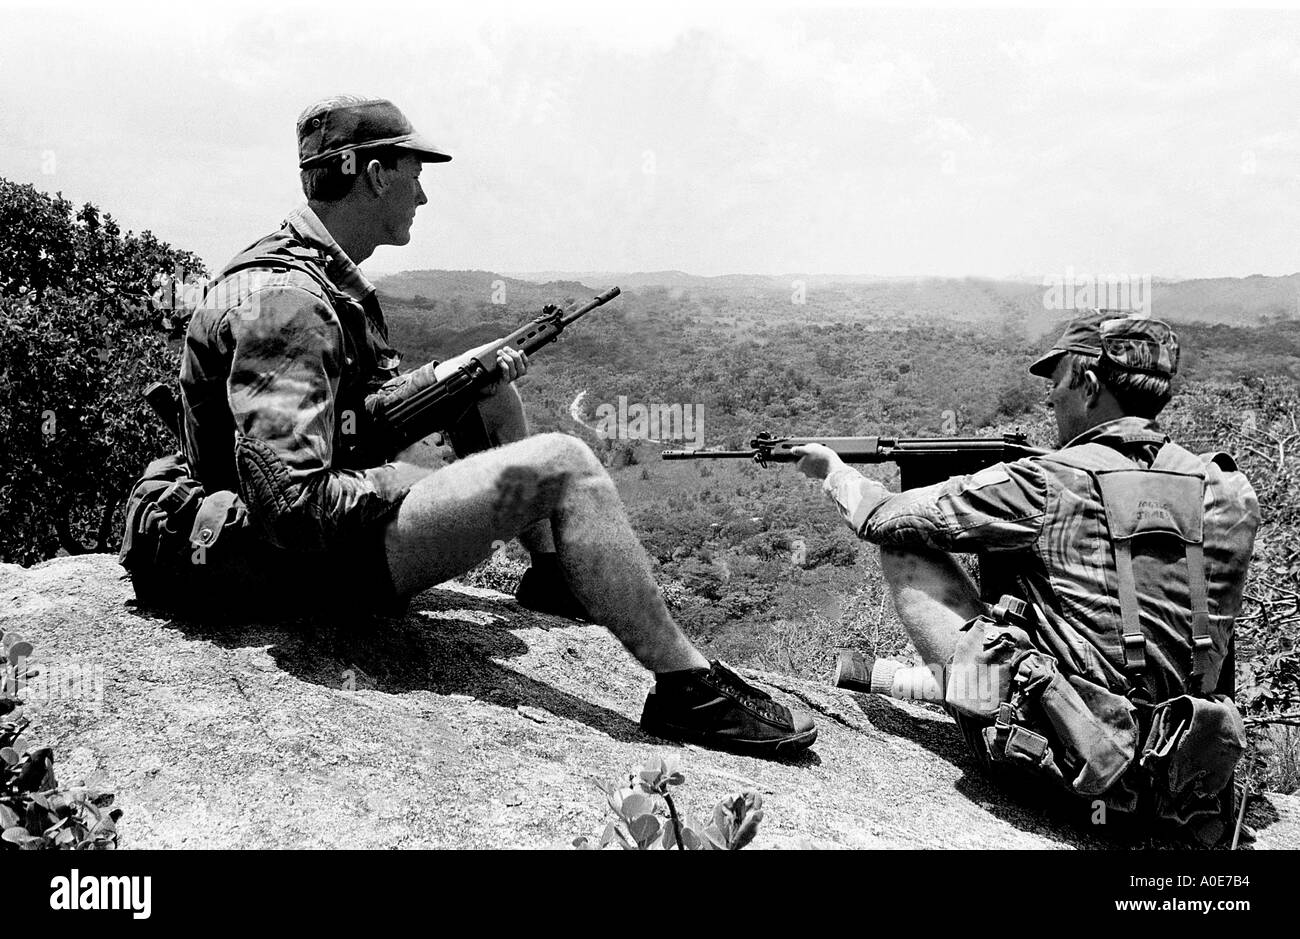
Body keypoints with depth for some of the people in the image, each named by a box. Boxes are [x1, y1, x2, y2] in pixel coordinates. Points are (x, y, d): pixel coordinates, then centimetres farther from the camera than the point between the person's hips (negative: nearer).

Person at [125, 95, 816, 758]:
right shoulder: (284, 297, -23)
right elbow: (289, 502, -30)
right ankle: (691, 689, -15)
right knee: (563, 466, -20)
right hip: (313, 557, -11)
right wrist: (398, 490, -15)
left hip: (338, 519, 11)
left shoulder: (317, 273, 10)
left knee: (489, 391, 16)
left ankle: (552, 569, 20)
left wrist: (442, 376, 6)